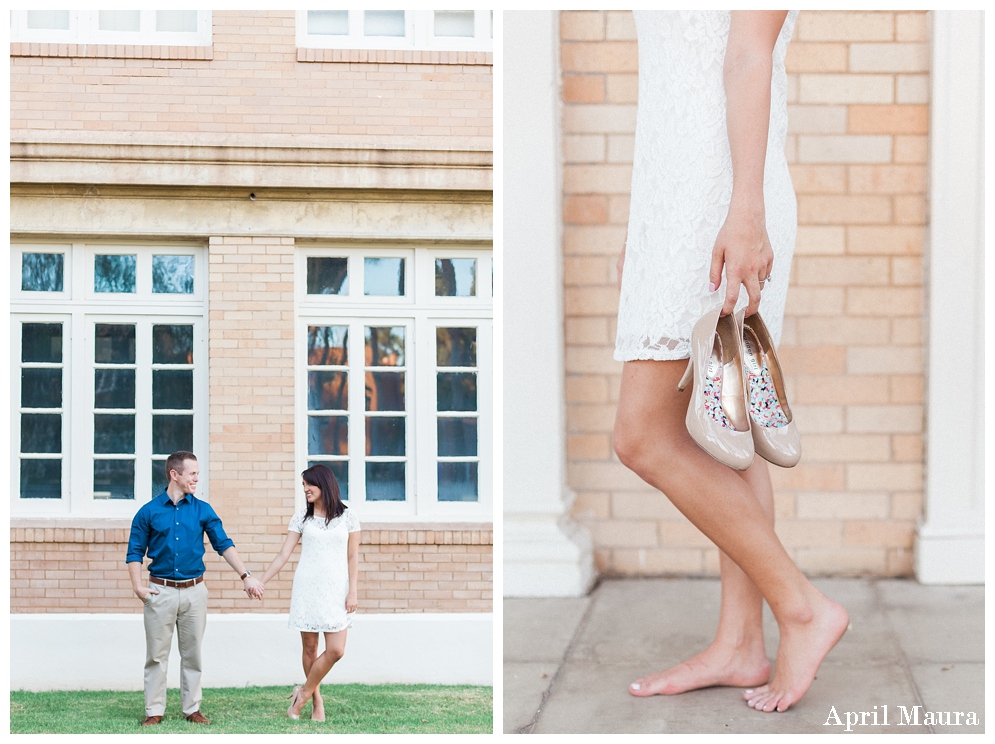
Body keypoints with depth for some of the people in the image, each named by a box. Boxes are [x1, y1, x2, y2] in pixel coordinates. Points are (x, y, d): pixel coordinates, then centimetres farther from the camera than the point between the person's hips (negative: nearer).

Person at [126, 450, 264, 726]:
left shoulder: (203, 510, 4)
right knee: (157, 654, 3)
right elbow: (135, 552, 2)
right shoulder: (148, 512, 0)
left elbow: (224, 545, 2)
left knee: (192, 654, 8)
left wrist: (245, 576, -7)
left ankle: (192, 708, 16)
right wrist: (137, 586, -10)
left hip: (194, 591, 2)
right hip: (161, 591, -2)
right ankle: (154, 710, 10)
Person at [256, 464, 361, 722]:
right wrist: (261, 581, -2)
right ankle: (317, 701, 14)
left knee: (336, 650, -9)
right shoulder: (301, 517, 6)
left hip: (336, 589, -1)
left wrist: (353, 591, -4)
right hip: (307, 588, 1)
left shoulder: (347, 516, 3)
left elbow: (353, 557, 4)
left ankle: (305, 692, 9)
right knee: (310, 647, 2)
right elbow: (284, 554, 4)